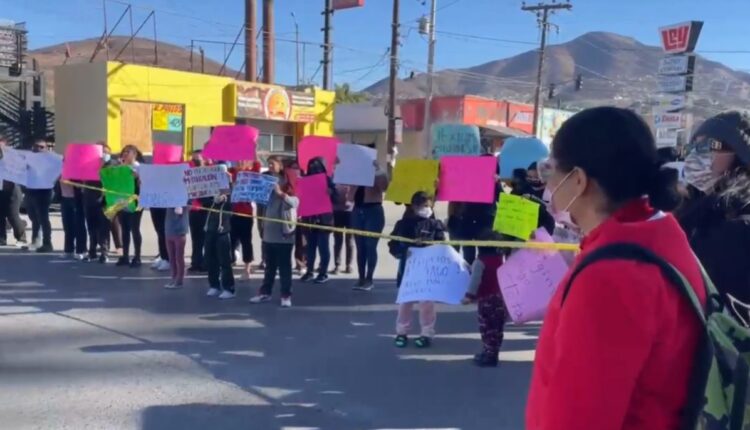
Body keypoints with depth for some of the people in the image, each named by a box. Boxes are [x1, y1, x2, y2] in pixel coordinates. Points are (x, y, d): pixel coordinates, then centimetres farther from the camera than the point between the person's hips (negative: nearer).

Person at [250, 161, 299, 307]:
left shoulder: (287, 181, -6)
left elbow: (295, 202, -22)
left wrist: (281, 193, -37)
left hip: (284, 231, -6)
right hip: (269, 230, 6)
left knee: (284, 265, -2)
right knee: (269, 265, 13)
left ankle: (286, 295, 1)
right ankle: (265, 292, 20)